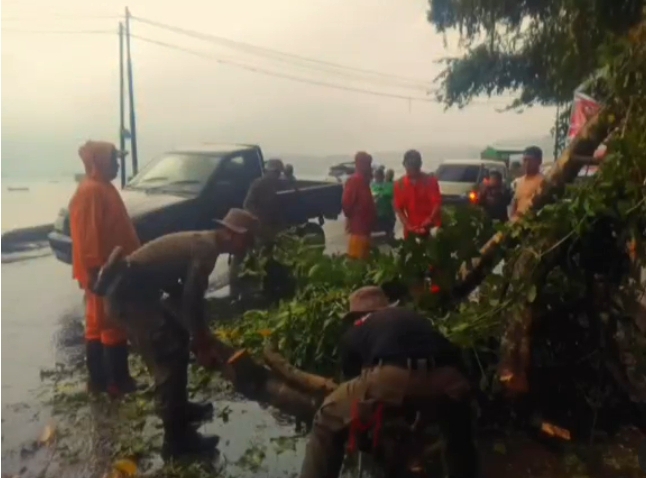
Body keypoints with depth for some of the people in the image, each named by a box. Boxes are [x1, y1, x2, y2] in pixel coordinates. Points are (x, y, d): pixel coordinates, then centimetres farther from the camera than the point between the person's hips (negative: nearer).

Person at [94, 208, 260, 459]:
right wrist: (202, 345, -3)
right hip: (129, 294, -10)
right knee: (168, 358, -5)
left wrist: (201, 334, 24)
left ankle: (180, 408, 33)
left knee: (178, 337, 20)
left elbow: (185, 295, 23)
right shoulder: (207, 249, -14)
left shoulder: (202, 242, 16)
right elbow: (191, 301, -15)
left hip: (131, 289, 10)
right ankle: (177, 438, 5)